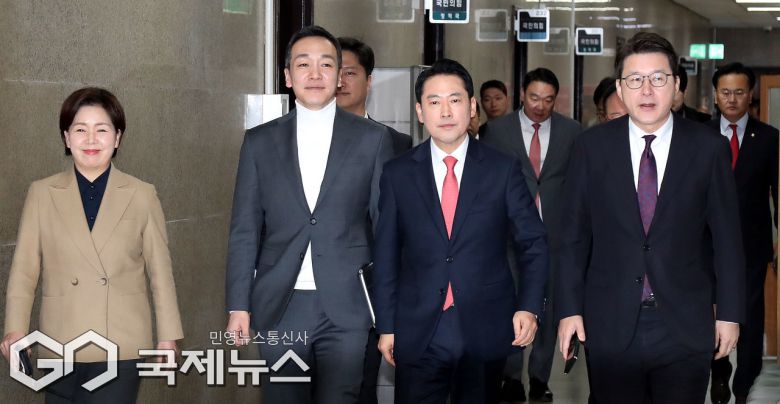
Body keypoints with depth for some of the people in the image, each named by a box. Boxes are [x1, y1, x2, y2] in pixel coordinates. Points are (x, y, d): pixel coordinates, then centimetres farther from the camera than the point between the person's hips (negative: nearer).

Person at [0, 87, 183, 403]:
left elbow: (160, 270, 6)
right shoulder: (42, 193, 5)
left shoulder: (142, 195, 4)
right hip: (62, 348, 1)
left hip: (122, 346, -1)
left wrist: (168, 336, 5)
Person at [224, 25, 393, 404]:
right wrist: (238, 306, 2)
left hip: (348, 308, -2)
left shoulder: (372, 138, 4)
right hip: (279, 309, 2)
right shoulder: (260, 141, 8)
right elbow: (244, 231, 7)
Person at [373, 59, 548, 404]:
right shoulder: (397, 174, 3)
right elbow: (386, 255, 6)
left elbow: (533, 244, 5)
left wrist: (529, 307, -6)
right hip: (417, 335, 0)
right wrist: (386, 326, 4)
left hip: (485, 332, 0)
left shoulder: (503, 170, 1)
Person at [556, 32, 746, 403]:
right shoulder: (592, 146, 0)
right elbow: (574, 235, 2)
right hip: (610, 326, 0)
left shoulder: (709, 148, -2)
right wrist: (569, 309, -2)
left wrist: (729, 312, 2)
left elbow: (726, 237, 2)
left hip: (686, 326, 0)